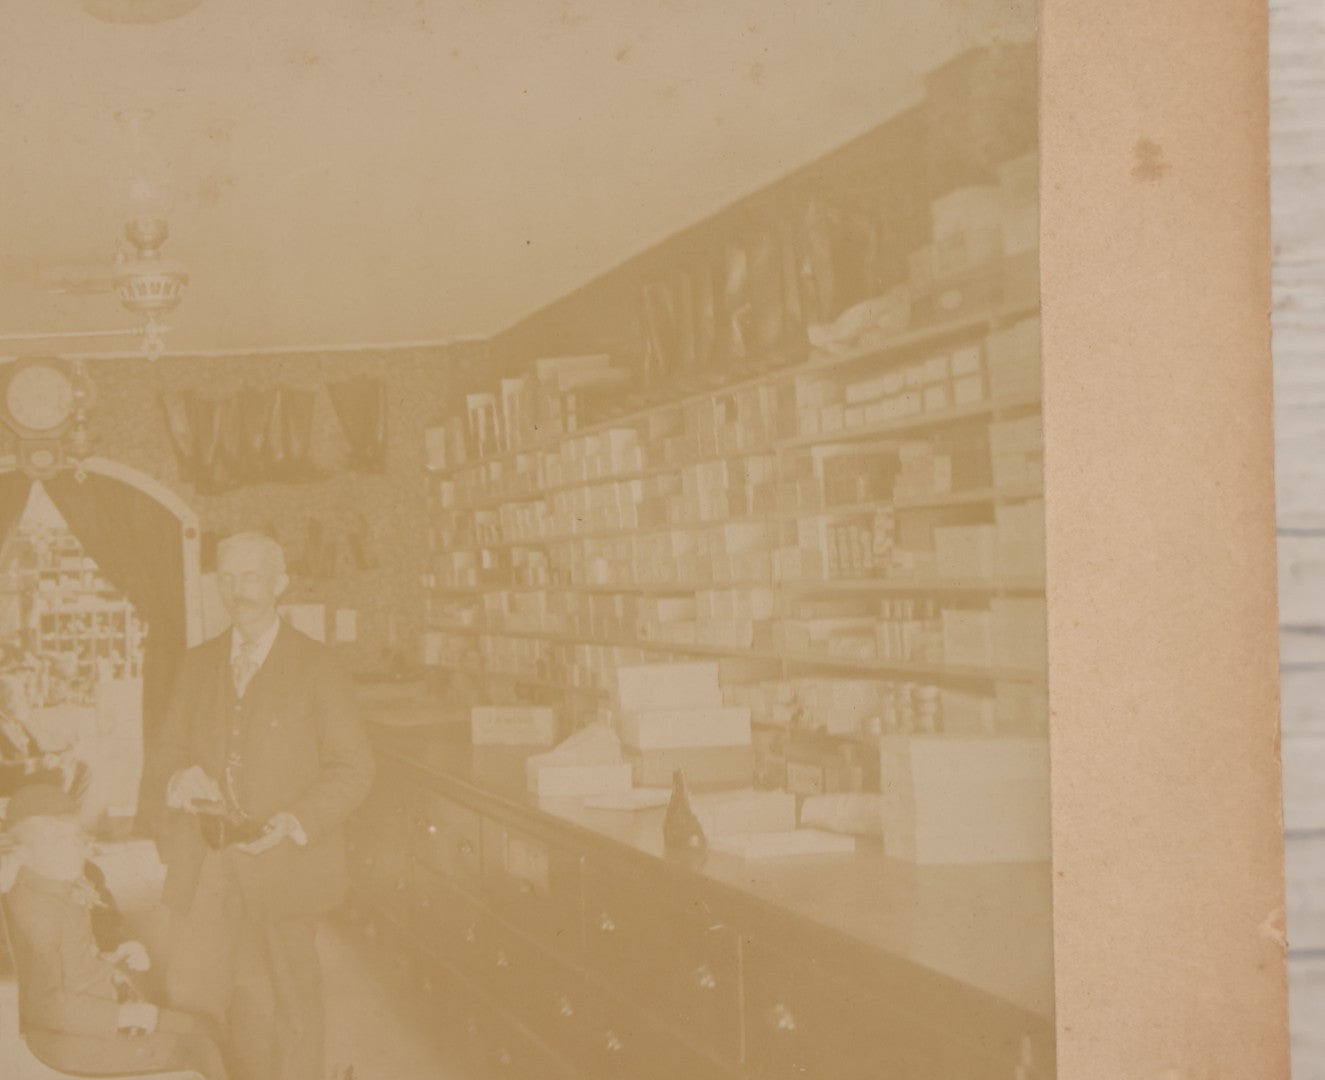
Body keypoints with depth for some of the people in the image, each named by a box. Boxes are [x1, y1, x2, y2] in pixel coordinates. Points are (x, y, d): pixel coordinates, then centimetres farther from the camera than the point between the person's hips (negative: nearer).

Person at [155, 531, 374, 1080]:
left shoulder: (317, 666, -3)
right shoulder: (196, 664, 11)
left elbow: (353, 767, -4)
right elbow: (171, 744, 18)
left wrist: (293, 823, -17)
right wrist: (180, 776, -6)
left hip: (282, 863, -3)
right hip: (205, 864, 3)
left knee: (289, 1000, 7)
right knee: (189, 991, 1)